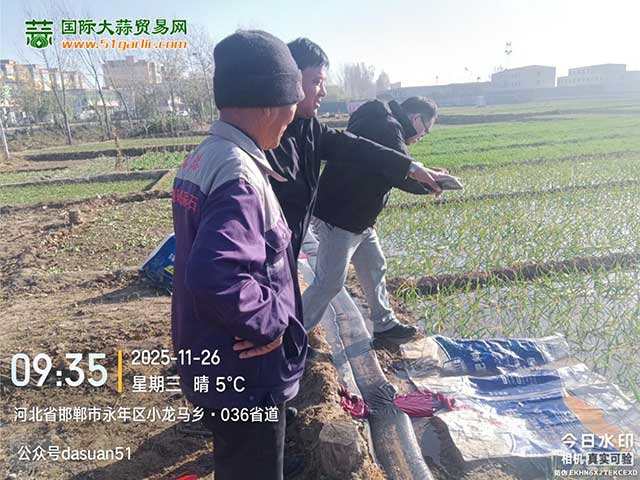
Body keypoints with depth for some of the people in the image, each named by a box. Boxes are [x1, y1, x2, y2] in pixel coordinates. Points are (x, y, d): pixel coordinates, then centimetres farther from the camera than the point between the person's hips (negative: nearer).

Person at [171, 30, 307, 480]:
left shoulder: (202, 157, 4)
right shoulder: (240, 174, -27)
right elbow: (215, 277, -40)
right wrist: (271, 323, -23)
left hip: (209, 362, 9)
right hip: (245, 375, -9)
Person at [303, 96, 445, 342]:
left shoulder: (379, 122, 15)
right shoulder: (386, 128, -17)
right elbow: (404, 176, -23)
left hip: (357, 218, 11)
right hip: (339, 218, -11)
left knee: (375, 270, 18)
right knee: (329, 283, -2)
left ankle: (385, 325, 33)